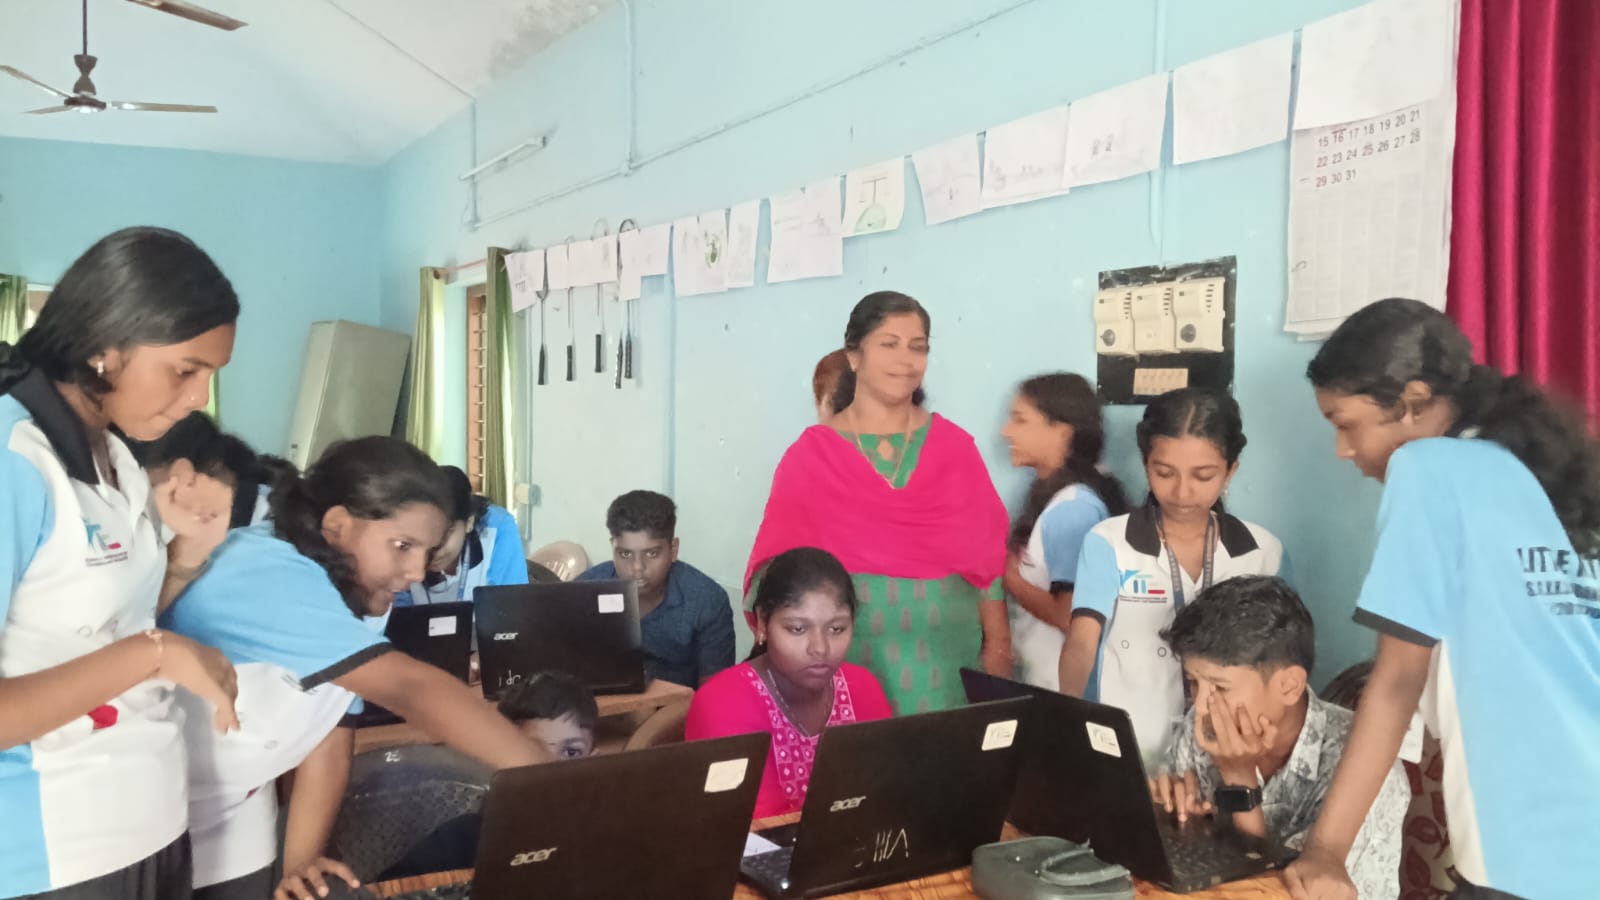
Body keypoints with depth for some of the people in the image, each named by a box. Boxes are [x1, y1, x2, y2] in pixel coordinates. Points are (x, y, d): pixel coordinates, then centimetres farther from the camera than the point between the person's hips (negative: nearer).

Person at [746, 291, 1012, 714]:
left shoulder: (956, 448, 7)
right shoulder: (809, 456, 1)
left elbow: (987, 558, 6)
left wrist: (998, 646, 1)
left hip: (944, 661, 2)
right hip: (848, 660, -1)